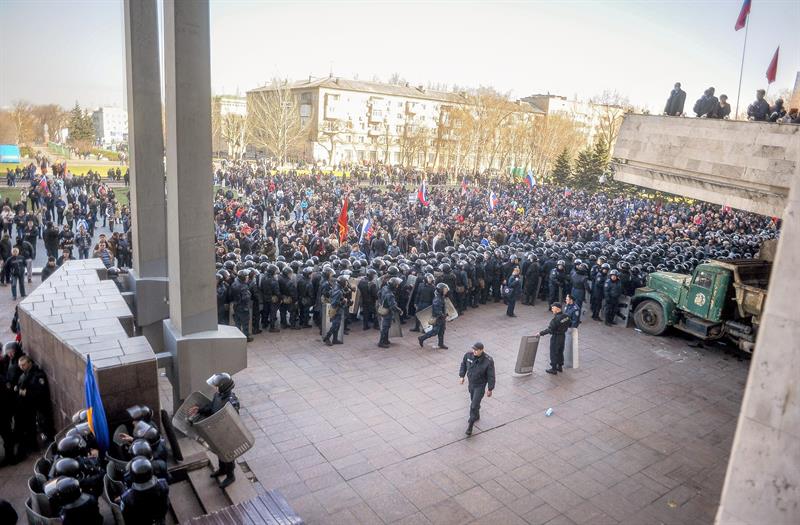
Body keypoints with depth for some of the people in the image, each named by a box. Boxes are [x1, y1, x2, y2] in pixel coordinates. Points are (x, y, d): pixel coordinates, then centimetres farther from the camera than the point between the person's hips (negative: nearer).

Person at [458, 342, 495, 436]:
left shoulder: (488, 361, -28)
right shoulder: (468, 355, -17)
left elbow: (491, 376, -18)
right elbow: (463, 364, 5)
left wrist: (490, 389, -11)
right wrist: (461, 376, 5)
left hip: (480, 386, -5)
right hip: (471, 383, 5)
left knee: (474, 405, -7)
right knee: (473, 400, 25)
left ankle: (470, 426, 6)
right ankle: (476, 416, 51)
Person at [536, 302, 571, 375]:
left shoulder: (556, 318, -27)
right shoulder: (566, 316, -4)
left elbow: (549, 329, -26)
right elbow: (568, 325, 9)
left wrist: (540, 333, -20)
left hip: (556, 337, -8)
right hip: (563, 336, 8)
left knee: (554, 353, 5)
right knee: (560, 352, 21)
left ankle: (554, 369, 14)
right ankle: (560, 367, 33)